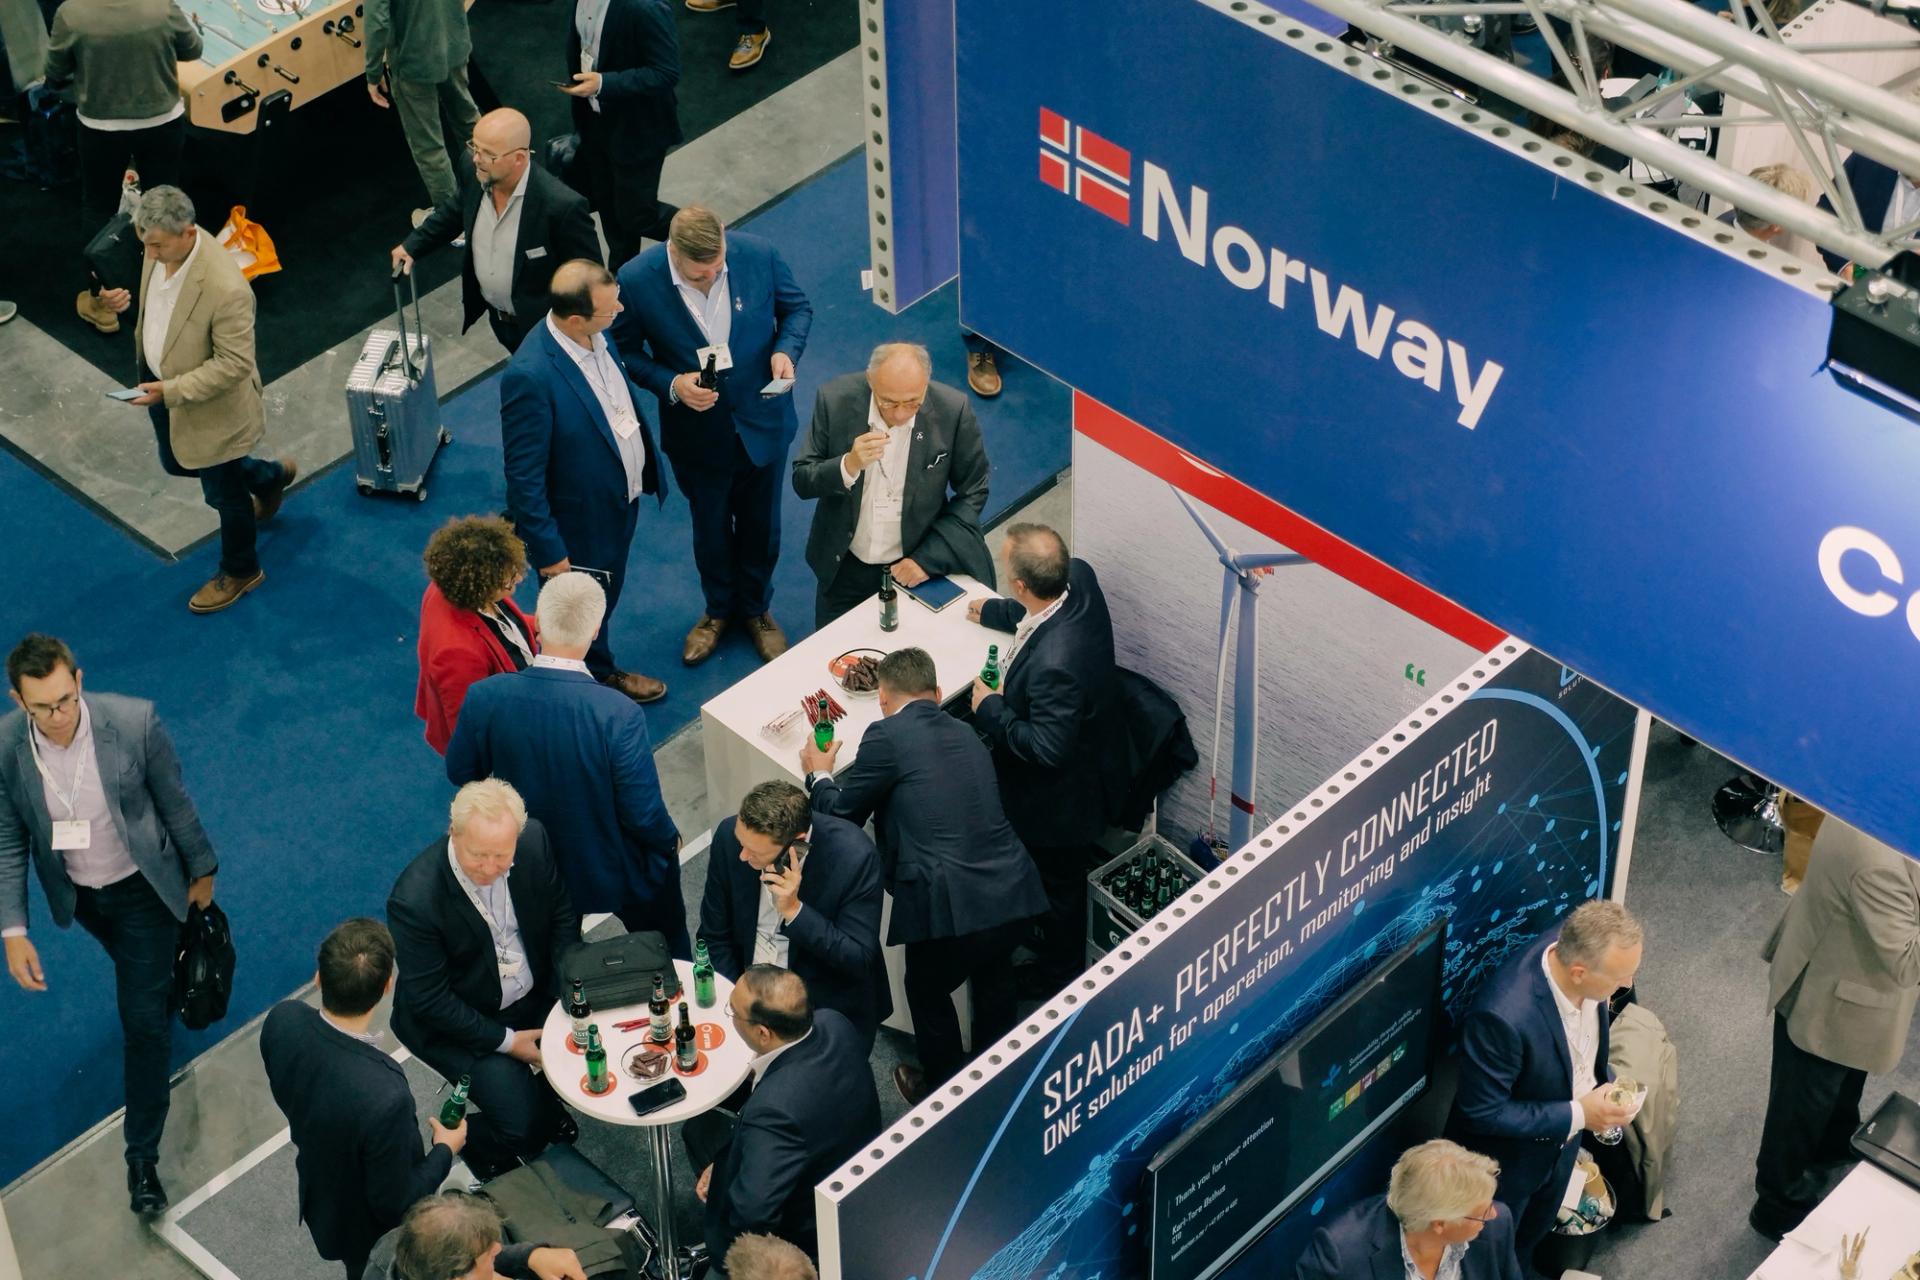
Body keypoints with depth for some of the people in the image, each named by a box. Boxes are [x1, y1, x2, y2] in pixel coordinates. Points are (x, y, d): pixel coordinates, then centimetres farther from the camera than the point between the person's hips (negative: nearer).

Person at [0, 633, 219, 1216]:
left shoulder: (135, 722, -30)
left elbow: (175, 802, -12)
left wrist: (201, 869, 1)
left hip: (142, 888, -3)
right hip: (77, 893, 3)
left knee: (144, 1019, 0)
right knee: (139, 977, 31)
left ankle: (143, 1156, 11)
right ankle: (163, 985, 67)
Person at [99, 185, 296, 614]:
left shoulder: (225, 289, -40)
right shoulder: (162, 248, -16)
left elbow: (235, 364, -30)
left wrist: (169, 391, -32)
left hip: (210, 405, -8)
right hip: (160, 379, 8)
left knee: (224, 493, 16)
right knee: (177, 463, 31)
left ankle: (240, 571, 44)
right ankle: (271, 477, 54)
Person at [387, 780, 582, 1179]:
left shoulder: (534, 840, -18)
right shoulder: (415, 900, -31)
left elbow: (563, 915, 0)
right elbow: (428, 1000, -21)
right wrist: (507, 1041, -18)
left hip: (536, 993, 5)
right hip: (457, 1022, -5)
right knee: (523, 1125, -18)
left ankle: (546, 1094, 23)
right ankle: (482, 1147, 19)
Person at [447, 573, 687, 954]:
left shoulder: (485, 698, -26)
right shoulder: (619, 715, -35)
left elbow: (461, 774, -7)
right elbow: (644, 816, -24)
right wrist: (669, 841, -2)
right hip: (617, 875, -3)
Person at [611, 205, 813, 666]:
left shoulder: (758, 254, -21)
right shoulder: (637, 280, -25)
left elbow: (797, 307, -3)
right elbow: (626, 351, -10)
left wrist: (786, 349, -22)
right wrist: (671, 384, -25)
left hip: (761, 423, 1)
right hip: (697, 433, -1)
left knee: (760, 526, 22)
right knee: (710, 528, 22)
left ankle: (756, 608, 49)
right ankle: (719, 609, 50)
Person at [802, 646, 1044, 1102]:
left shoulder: (887, 736, -3)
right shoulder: (965, 734, 16)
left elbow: (840, 816, 4)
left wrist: (819, 775, 25)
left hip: (950, 909, -6)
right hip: (1014, 894, 6)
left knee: (928, 994, 25)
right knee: (993, 972, 35)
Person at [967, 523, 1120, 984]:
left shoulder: (1054, 663, -45)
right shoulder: (1079, 578, -19)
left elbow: (1048, 749, -34)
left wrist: (991, 709, -22)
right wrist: (993, 612, 20)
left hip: (1056, 799, -9)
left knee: (1058, 887, 20)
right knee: (1060, 880, 33)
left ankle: (1060, 980, 45)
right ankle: (1053, 959, 58)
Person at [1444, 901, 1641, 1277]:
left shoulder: (1575, 951, -24)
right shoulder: (1502, 1015, -44)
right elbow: (1483, 1112, -30)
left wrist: (1606, 1079, -8)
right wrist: (1576, 1115, -28)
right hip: (1506, 1158, -6)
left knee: (1531, 1239, 33)